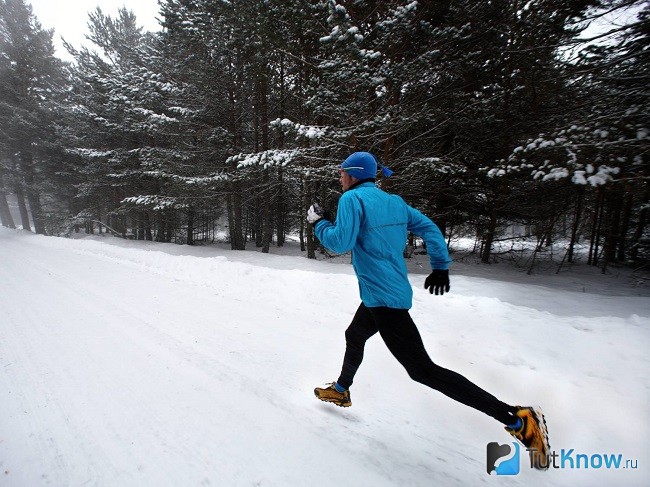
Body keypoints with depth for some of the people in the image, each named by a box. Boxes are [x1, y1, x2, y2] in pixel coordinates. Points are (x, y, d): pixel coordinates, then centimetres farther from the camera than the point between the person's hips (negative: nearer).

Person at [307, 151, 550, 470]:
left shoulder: (352, 198, -11)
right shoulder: (393, 201, 10)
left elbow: (341, 243, -20)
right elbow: (429, 228, 9)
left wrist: (319, 224, -3)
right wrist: (441, 267, 13)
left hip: (382, 298, -9)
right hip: (389, 293, 10)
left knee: (422, 369, -5)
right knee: (354, 337, 28)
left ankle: (518, 419, -1)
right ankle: (341, 390, 51)